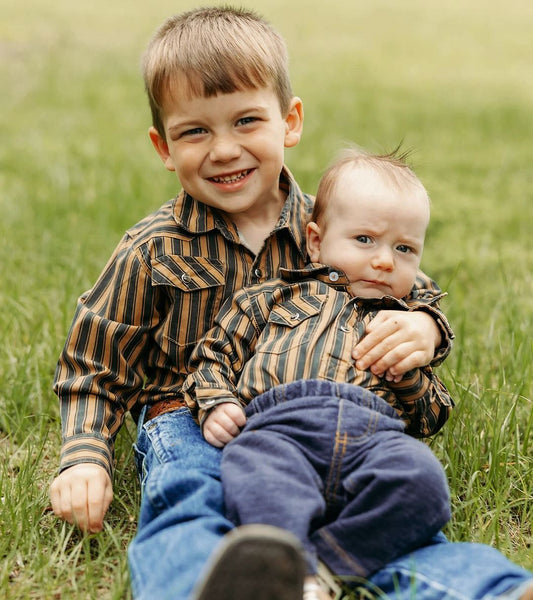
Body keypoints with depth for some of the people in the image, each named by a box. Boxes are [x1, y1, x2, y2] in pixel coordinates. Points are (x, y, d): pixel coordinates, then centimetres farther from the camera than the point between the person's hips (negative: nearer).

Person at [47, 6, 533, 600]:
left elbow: (414, 293, 17)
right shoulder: (152, 253, 4)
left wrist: (423, 329, -10)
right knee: (184, 496, -39)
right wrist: (84, 460, -7)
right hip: (189, 418, -1)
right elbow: (93, 369, 10)